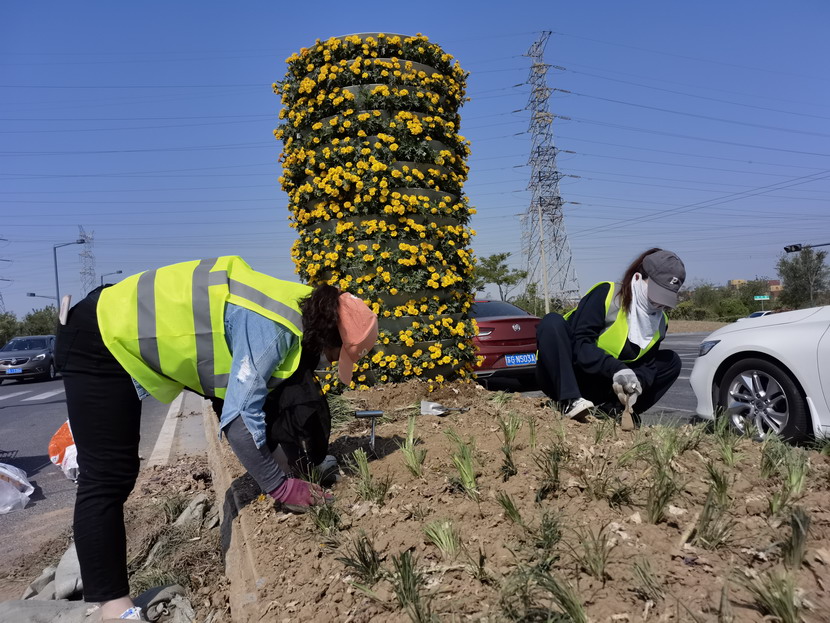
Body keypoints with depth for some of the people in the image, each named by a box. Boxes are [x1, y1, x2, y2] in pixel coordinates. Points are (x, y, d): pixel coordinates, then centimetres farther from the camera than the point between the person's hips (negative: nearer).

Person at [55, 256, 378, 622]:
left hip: (122, 324, 9)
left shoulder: (299, 310, 0)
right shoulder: (271, 329, -29)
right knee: (108, 478, -7)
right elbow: (240, 416, -31)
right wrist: (281, 488, -20)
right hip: (101, 341, -9)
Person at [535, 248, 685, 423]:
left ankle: (611, 409, -12)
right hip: (560, 379, -5)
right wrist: (617, 369, -34)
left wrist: (636, 382, -22)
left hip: (598, 390, 6)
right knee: (552, 322, -31)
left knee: (671, 361, 0)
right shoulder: (606, 294, -16)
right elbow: (579, 344, -23)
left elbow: (648, 363, 0)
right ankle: (568, 402, -34)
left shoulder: (660, 322, 4)